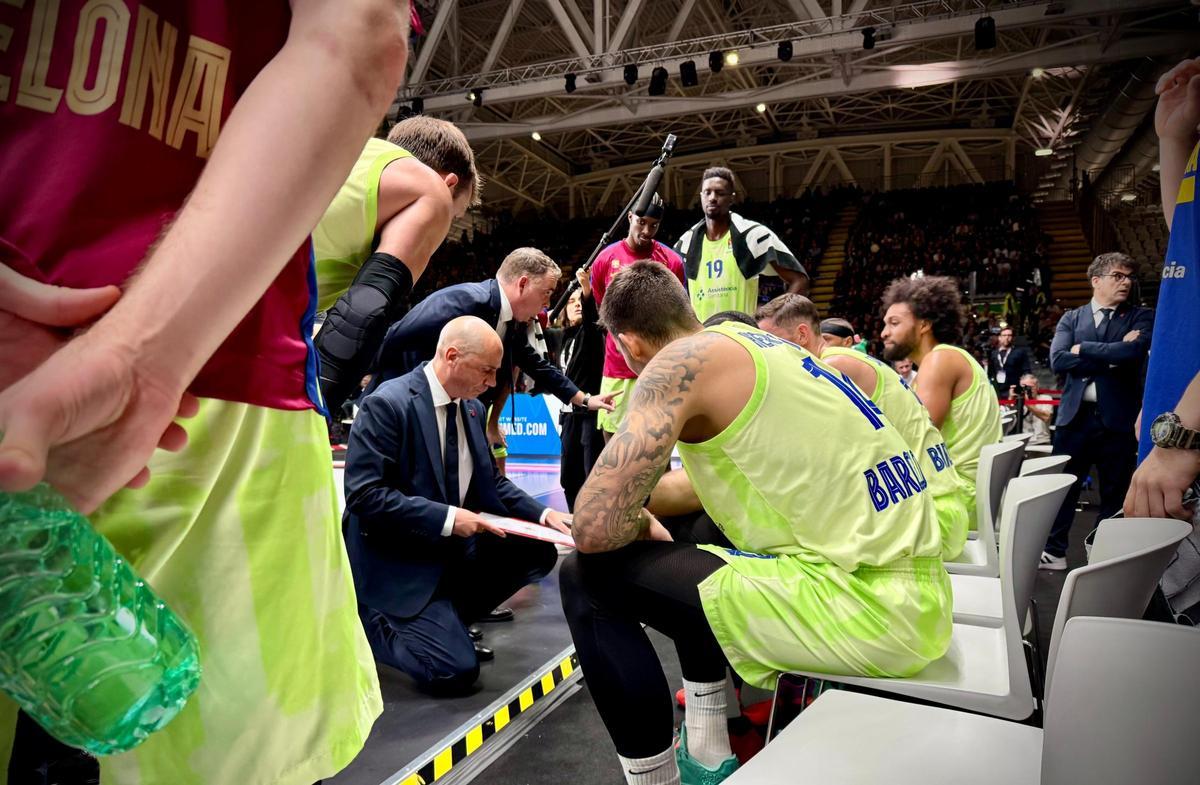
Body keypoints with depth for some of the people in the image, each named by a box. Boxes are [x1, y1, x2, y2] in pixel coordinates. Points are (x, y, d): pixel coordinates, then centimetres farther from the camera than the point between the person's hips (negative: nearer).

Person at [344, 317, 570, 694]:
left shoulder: (473, 408, 5)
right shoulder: (386, 404, -19)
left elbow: (490, 481, 13)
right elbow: (364, 495, -23)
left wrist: (543, 514, -3)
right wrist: (446, 518, -26)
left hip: (456, 548, 8)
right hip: (397, 562, -8)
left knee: (537, 550, -7)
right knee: (456, 672, -16)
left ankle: (446, 618, 6)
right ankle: (372, 619, 9)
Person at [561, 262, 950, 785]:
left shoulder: (684, 360, -9)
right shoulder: (756, 345, 17)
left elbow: (596, 527, -16)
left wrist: (639, 525, 6)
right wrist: (646, 517, 35)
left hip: (866, 608, -9)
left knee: (588, 577, -3)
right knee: (691, 554, 29)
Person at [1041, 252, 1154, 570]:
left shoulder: (1141, 317, 5)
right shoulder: (1071, 318, 8)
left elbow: (1133, 353, -15)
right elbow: (1058, 360, -7)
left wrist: (1083, 348, -8)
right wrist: (1110, 358, -12)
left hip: (1119, 418, -1)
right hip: (1075, 416, 1)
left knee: (1115, 494, 8)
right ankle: (1054, 552, 20)